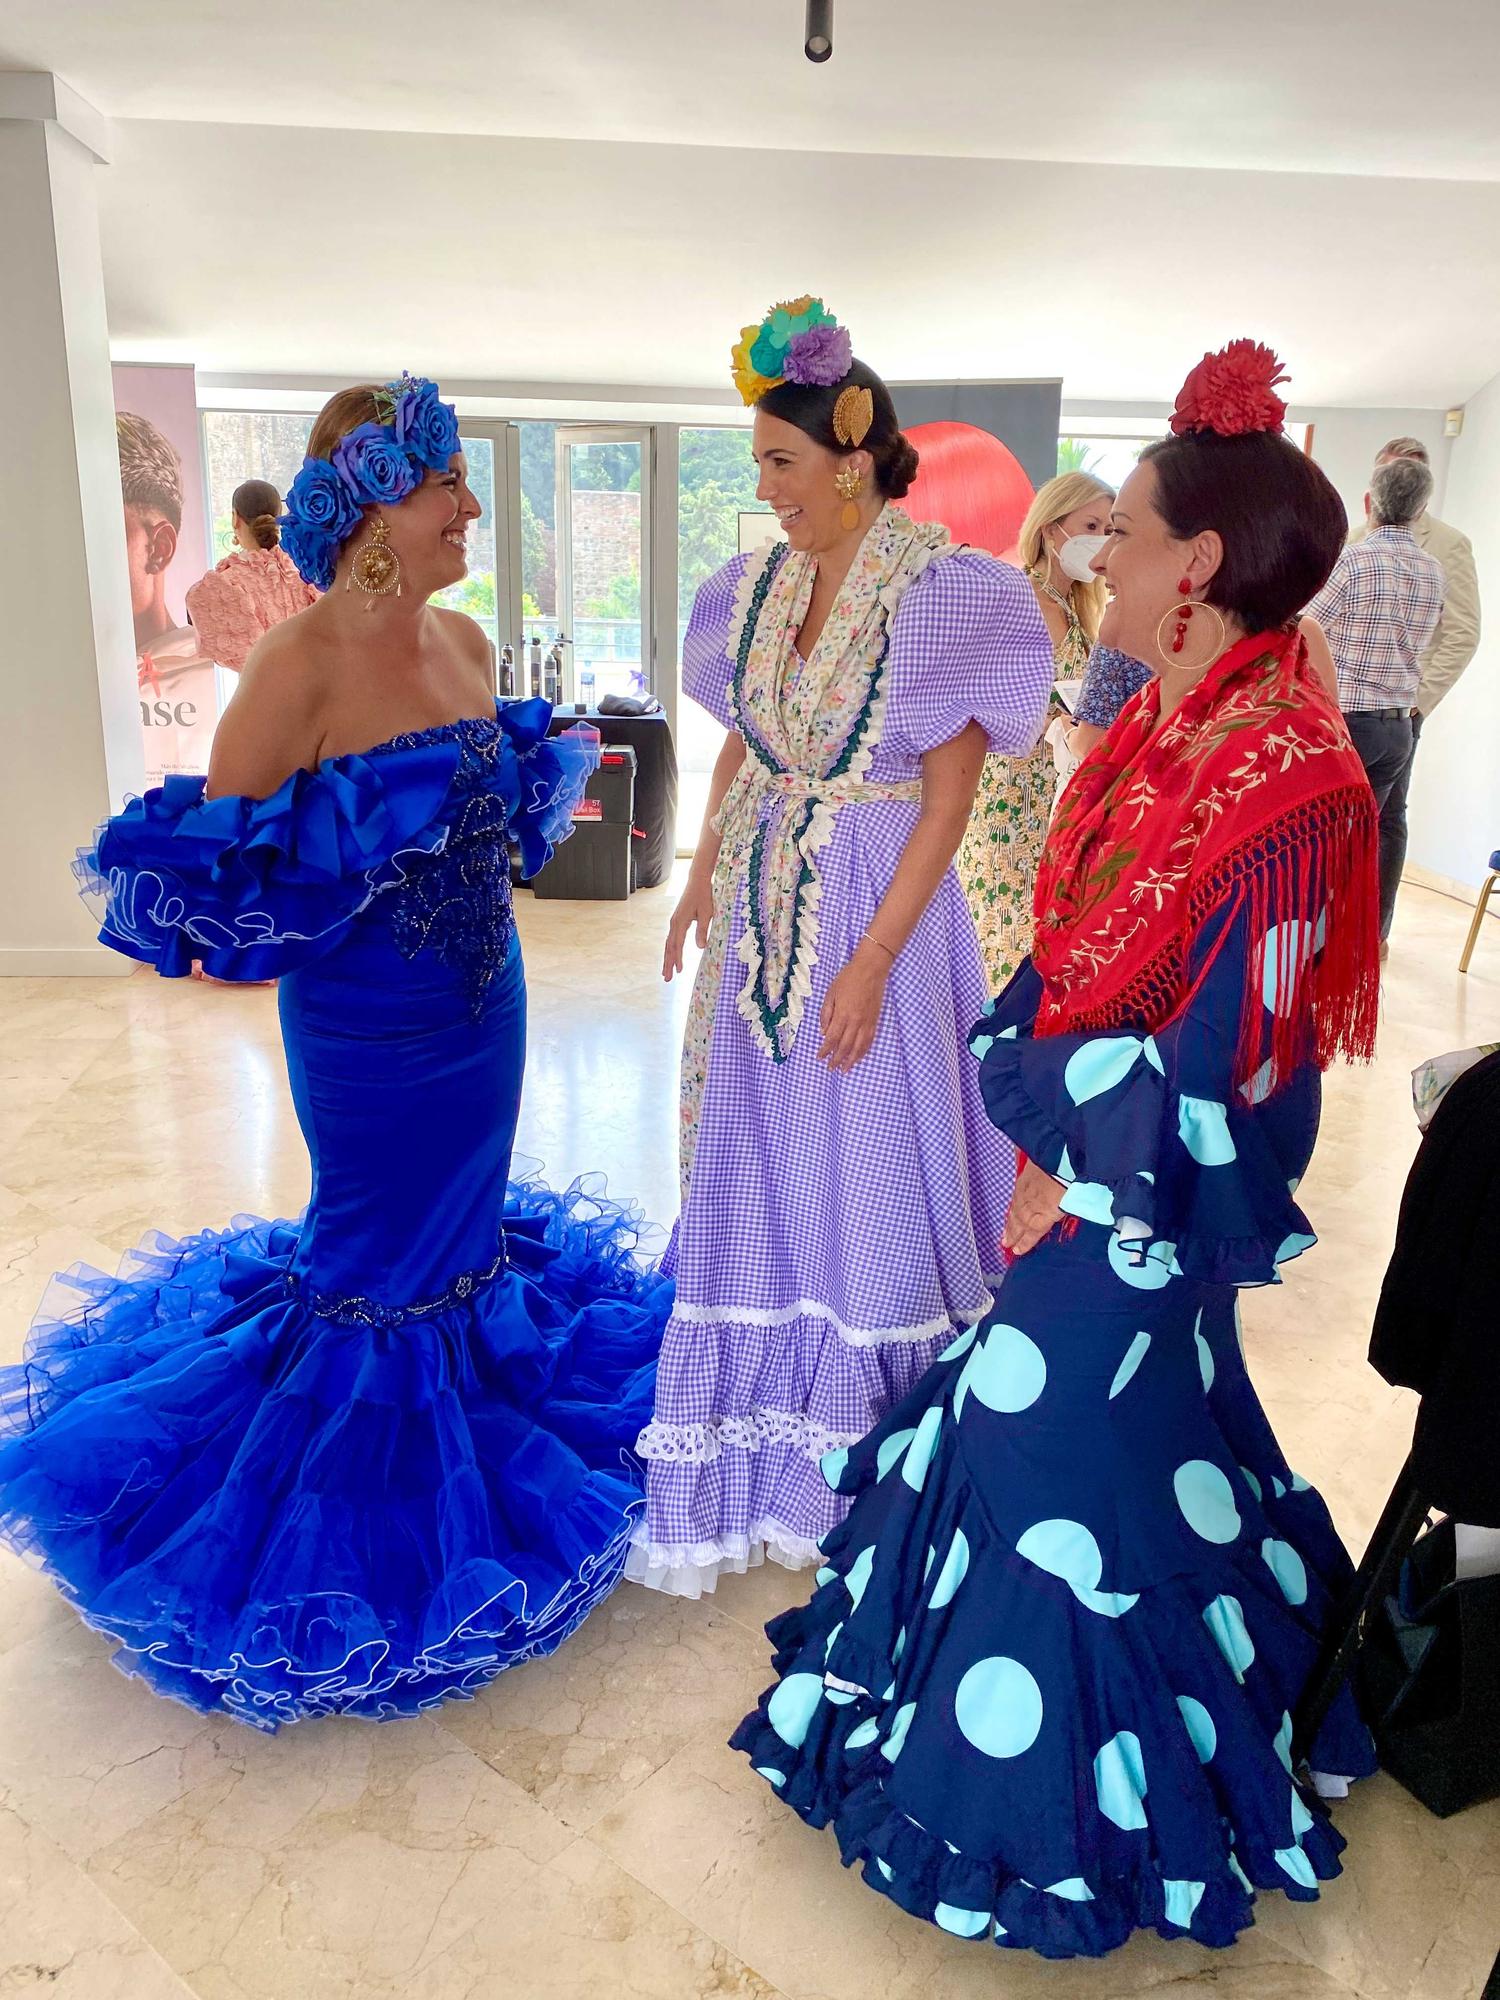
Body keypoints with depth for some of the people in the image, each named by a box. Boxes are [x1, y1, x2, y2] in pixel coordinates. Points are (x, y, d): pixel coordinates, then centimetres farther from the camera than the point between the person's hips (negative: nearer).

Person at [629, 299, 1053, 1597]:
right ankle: (773, 1419, 37)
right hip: (766, 901, 6)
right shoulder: (763, 587, 5)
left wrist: (871, 961, -18)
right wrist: (704, 880, 11)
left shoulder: (940, 594, -13)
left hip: (879, 900, -6)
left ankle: (873, 1444, 29)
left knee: (867, 1157, 6)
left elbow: (948, 796, -15)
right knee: (760, 1156, 14)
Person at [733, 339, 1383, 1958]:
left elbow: (1215, 1066, -23)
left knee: (1060, 1442, 6)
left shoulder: (1283, 781, -24)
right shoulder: (1160, 731, 2)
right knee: (1138, 1430, 24)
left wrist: (1078, 1175, -12)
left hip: (1149, 1202, -8)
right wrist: (1042, 1127, 1)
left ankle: (1064, 1816, 33)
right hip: (1089, 1167, 8)